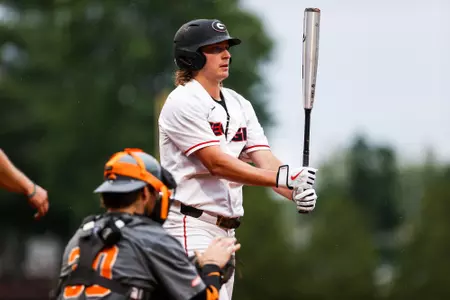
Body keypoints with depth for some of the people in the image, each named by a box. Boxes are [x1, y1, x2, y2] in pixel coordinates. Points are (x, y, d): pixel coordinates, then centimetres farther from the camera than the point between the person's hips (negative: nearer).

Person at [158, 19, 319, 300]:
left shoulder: (240, 105, 14)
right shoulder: (183, 103, -10)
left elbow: (265, 160, 1)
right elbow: (216, 163, -20)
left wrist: (297, 192, -19)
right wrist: (282, 178, -27)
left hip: (226, 230, 8)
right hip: (190, 226, -8)